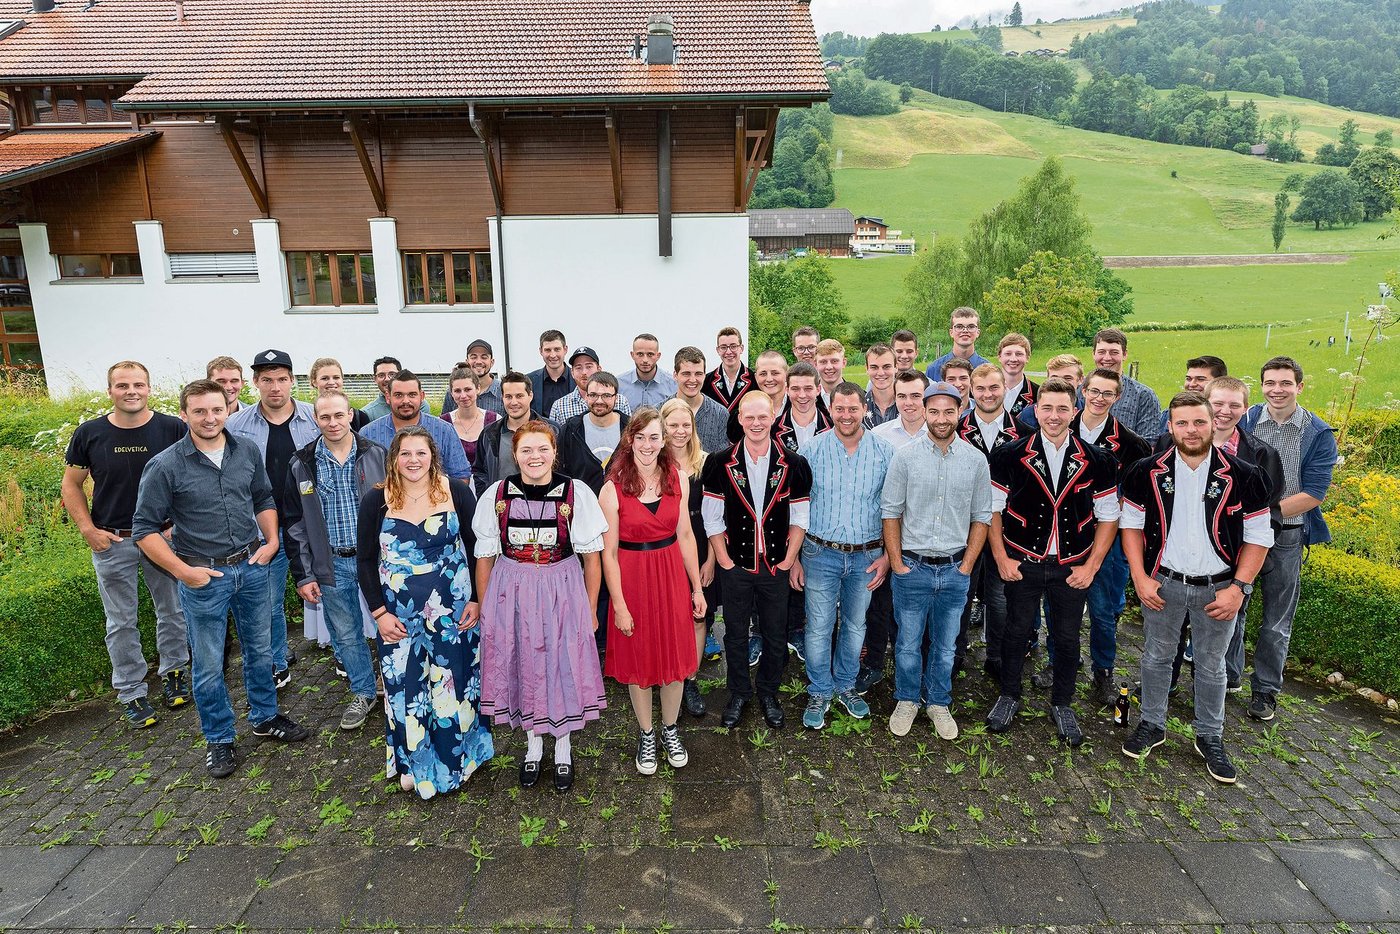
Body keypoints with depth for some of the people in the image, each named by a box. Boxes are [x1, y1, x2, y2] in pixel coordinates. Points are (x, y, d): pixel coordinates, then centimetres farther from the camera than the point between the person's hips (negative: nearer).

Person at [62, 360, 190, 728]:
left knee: (172, 611, 13)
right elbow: (71, 485, 6)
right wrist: (88, 529, -4)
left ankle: (173, 672, 34)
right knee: (121, 622, 10)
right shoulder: (89, 433, -5)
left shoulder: (173, 429, -9)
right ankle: (131, 691, 24)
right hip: (111, 542, 1)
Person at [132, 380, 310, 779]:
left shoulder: (247, 450, -2)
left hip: (251, 567, 4)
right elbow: (145, 529, -9)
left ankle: (265, 717, 38)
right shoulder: (165, 466, -14)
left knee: (260, 649, 18)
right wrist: (183, 571, -15)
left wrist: (271, 539, -1)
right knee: (208, 664, 9)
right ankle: (219, 739, 28)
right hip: (203, 576, -4)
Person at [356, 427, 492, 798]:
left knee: (453, 683, 10)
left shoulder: (456, 492, -6)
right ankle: (412, 763, 32)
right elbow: (365, 559, 2)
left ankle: (455, 758, 32)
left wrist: (477, 600, -4)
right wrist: (379, 612, -3)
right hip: (398, 617, 1)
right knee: (405, 686, 11)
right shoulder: (376, 500, -4)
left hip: (453, 612, -1)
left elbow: (476, 548, 0)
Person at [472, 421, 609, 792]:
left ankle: (563, 747, 35)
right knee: (521, 667, 14)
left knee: (562, 667, 10)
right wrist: (483, 608, 7)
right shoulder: (497, 495, -4)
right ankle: (533, 743, 39)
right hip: (510, 594, 2)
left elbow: (591, 558, -3)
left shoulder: (576, 493, -10)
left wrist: (591, 609, -1)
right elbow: (484, 557, 5)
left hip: (563, 592, -1)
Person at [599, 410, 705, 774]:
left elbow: (685, 535, 4)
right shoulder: (612, 489, -13)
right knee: (638, 659, 12)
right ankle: (646, 735, 35)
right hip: (632, 578, -3)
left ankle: (670, 730, 37)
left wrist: (697, 588, 5)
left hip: (672, 576, 3)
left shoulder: (678, 479, -3)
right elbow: (608, 552, -10)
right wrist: (619, 604, -10)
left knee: (674, 656, 13)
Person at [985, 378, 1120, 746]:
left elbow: (1108, 516, 4)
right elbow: (992, 509, -1)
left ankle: (1062, 705, 32)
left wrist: (1091, 565, -2)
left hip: (1072, 567, 1)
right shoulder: (1010, 455, -6)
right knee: (1016, 632, 11)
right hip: (1022, 563, -1)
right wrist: (1002, 558, -5)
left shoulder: (1096, 461, -2)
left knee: (1067, 637, 12)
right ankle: (1008, 697, 31)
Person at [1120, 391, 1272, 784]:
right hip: (1163, 584, 1)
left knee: (1211, 665, 14)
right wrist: (1140, 577, -7)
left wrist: (1238, 587, -11)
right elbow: (1131, 524, 0)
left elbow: (1258, 537, -3)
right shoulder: (1147, 472, -7)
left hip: (1218, 588, 0)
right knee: (1156, 656, 14)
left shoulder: (1243, 477, -9)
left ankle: (1210, 737, 32)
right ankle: (1152, 725, 32)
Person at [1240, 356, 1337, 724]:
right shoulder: (1243, 421, -2)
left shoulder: (1319, 434, -3)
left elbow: (1314, 494, -9)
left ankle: (1265, 690, 26)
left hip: (1286, 537, 0)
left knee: (1277, 622, 10)